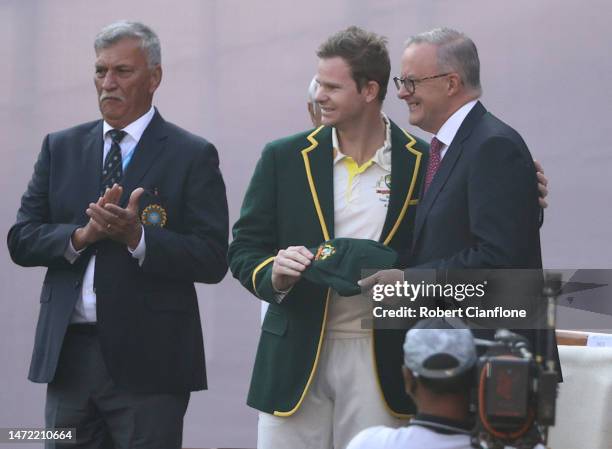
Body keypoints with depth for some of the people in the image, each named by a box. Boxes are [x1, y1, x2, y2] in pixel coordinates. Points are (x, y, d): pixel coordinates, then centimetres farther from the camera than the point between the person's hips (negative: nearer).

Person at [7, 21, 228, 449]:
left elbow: (212, 260, -7)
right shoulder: (61, 148, 13)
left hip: (147, 362, -4)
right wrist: (82, 236, -11)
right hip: (68, 355, 4)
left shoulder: (192, 156, 0)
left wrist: (136, 235, -19)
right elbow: (21, 240, 7)